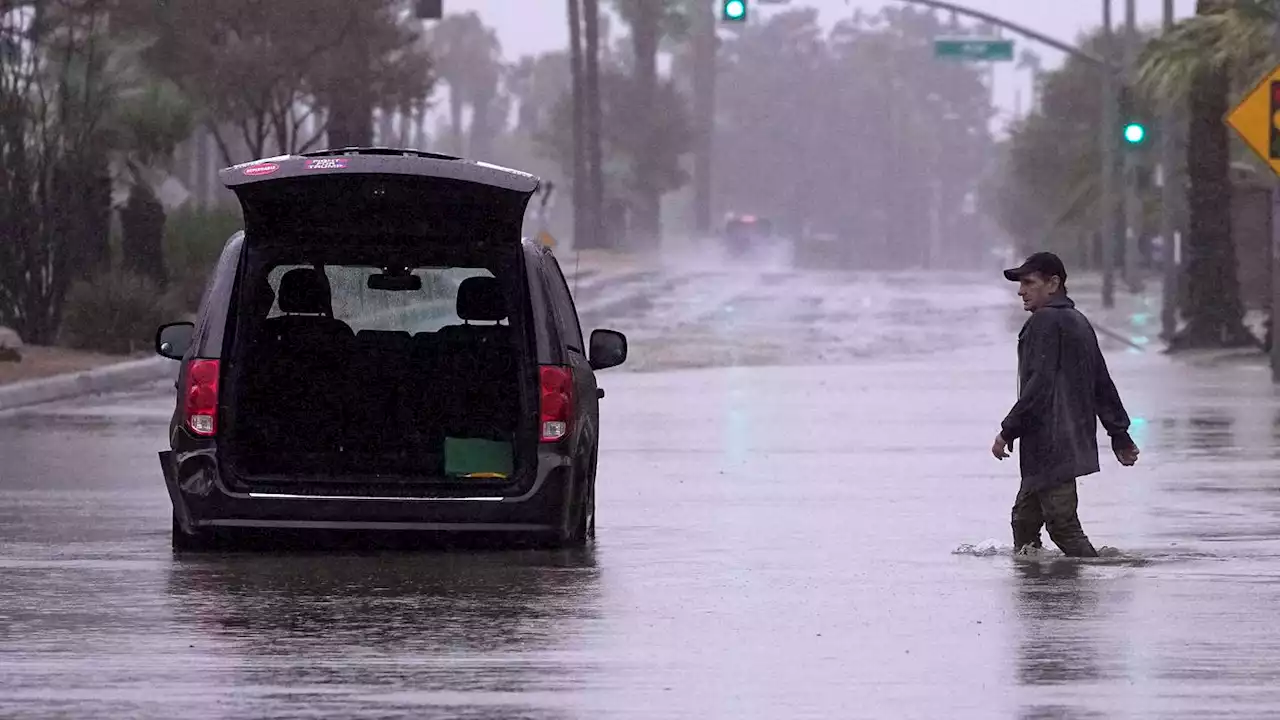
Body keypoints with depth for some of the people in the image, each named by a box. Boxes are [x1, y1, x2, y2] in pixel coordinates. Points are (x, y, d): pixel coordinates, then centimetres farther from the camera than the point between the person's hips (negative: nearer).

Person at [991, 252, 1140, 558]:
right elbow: (1102, 384, 23)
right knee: (1024, 517, 14)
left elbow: (1039, 383, -19)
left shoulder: (1045, 322, -10)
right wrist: (1120, 435, 27)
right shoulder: (1078, 322, 20)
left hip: (1051, 444, -10)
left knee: (1063, 524, -12)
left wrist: (1009, 430, -16)